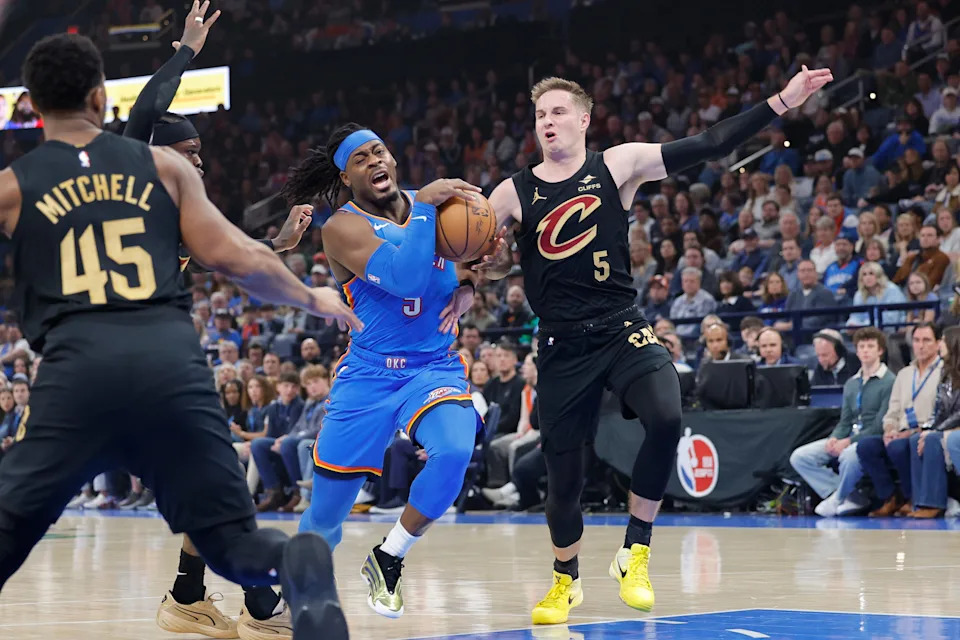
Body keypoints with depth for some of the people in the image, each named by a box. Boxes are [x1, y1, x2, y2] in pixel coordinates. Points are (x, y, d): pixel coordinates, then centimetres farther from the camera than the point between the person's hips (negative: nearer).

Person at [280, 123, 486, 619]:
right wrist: (426, 205, -27)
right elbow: (405, 279, -26)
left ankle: (388, 559, -8)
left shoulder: (429, 204, 5)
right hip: (368, 374, -2)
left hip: (436, 367, 3)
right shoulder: (342, 227, -11)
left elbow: (469, 264, 20)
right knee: (325, 512, 2)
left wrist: (467, 288, -3)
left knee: (454, 452, -30)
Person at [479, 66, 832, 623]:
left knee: (666, 418, -27)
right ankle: (566, 581, 33)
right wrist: (494, 264, -18)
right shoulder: (515, 194, 0)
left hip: (623, 330, -1)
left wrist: (781, 103, -12)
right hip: (563, 344, 1)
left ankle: (635, 555, -9)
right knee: (563, 472, 5)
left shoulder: (617, 166, -1)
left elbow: (710, 145, -5)